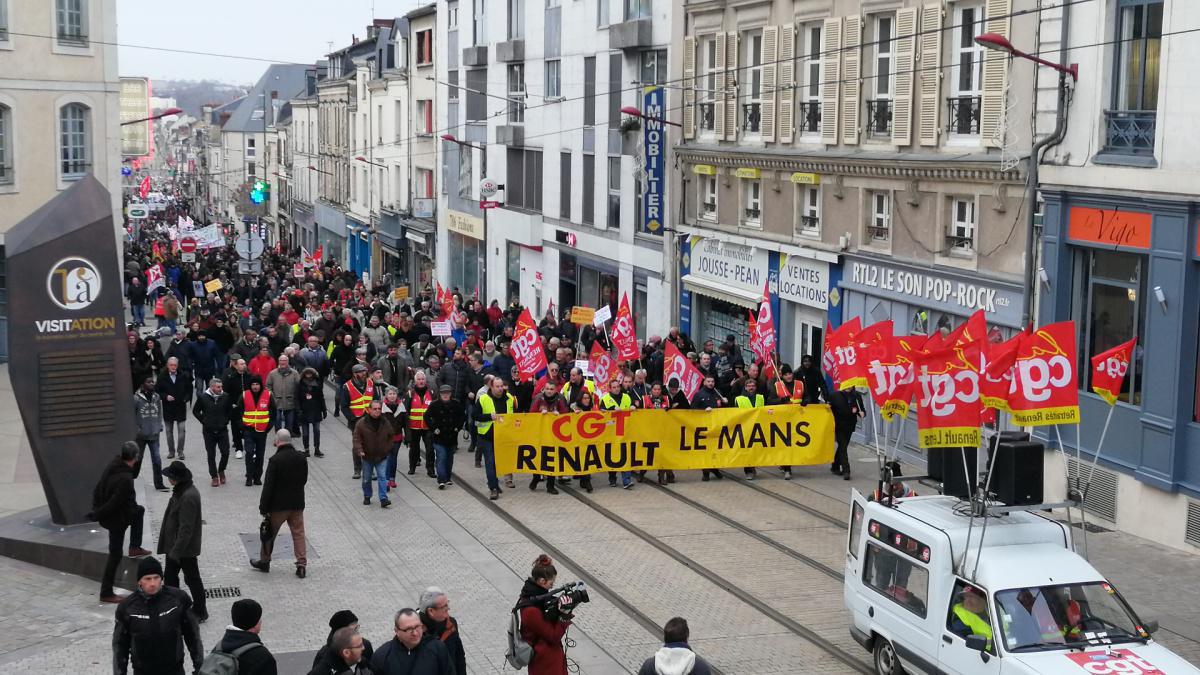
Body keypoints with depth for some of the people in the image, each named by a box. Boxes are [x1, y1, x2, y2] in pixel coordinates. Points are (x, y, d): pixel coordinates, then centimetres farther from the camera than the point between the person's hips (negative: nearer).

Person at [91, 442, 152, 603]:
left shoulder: (112, 465, -8)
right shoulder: (125, 479, -32)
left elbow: (98, 489, 2)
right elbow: (114, 503, -29)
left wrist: (96, 508, 10)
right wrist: (96, 515, -15)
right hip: (117, 519, -8)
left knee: (139, 511, 30)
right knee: (115, 555, 3)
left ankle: (135, 548, 36)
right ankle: (106, 593, 12)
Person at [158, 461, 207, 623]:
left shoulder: (188, 497, -28)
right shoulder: (181, 490, 4)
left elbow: (186, 529, -28)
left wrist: (176, 551, -25)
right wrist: (172, 548, 19)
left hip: (186, 548, -10)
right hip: (174, 544, 10)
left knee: (192, 579, 5)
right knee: (170, 576, 18)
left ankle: (200, 612, 20)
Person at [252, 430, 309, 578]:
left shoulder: (275, 460, -19)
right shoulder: (301, 458, -1)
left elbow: (268, 486, -18)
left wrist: (263, 508, -12)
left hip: (278, 505, -4)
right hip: (297, 504, 4)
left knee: (269, 533, 13)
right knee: (298, 533, 9)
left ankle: (264, 561, 26)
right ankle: (302, 564, 4)